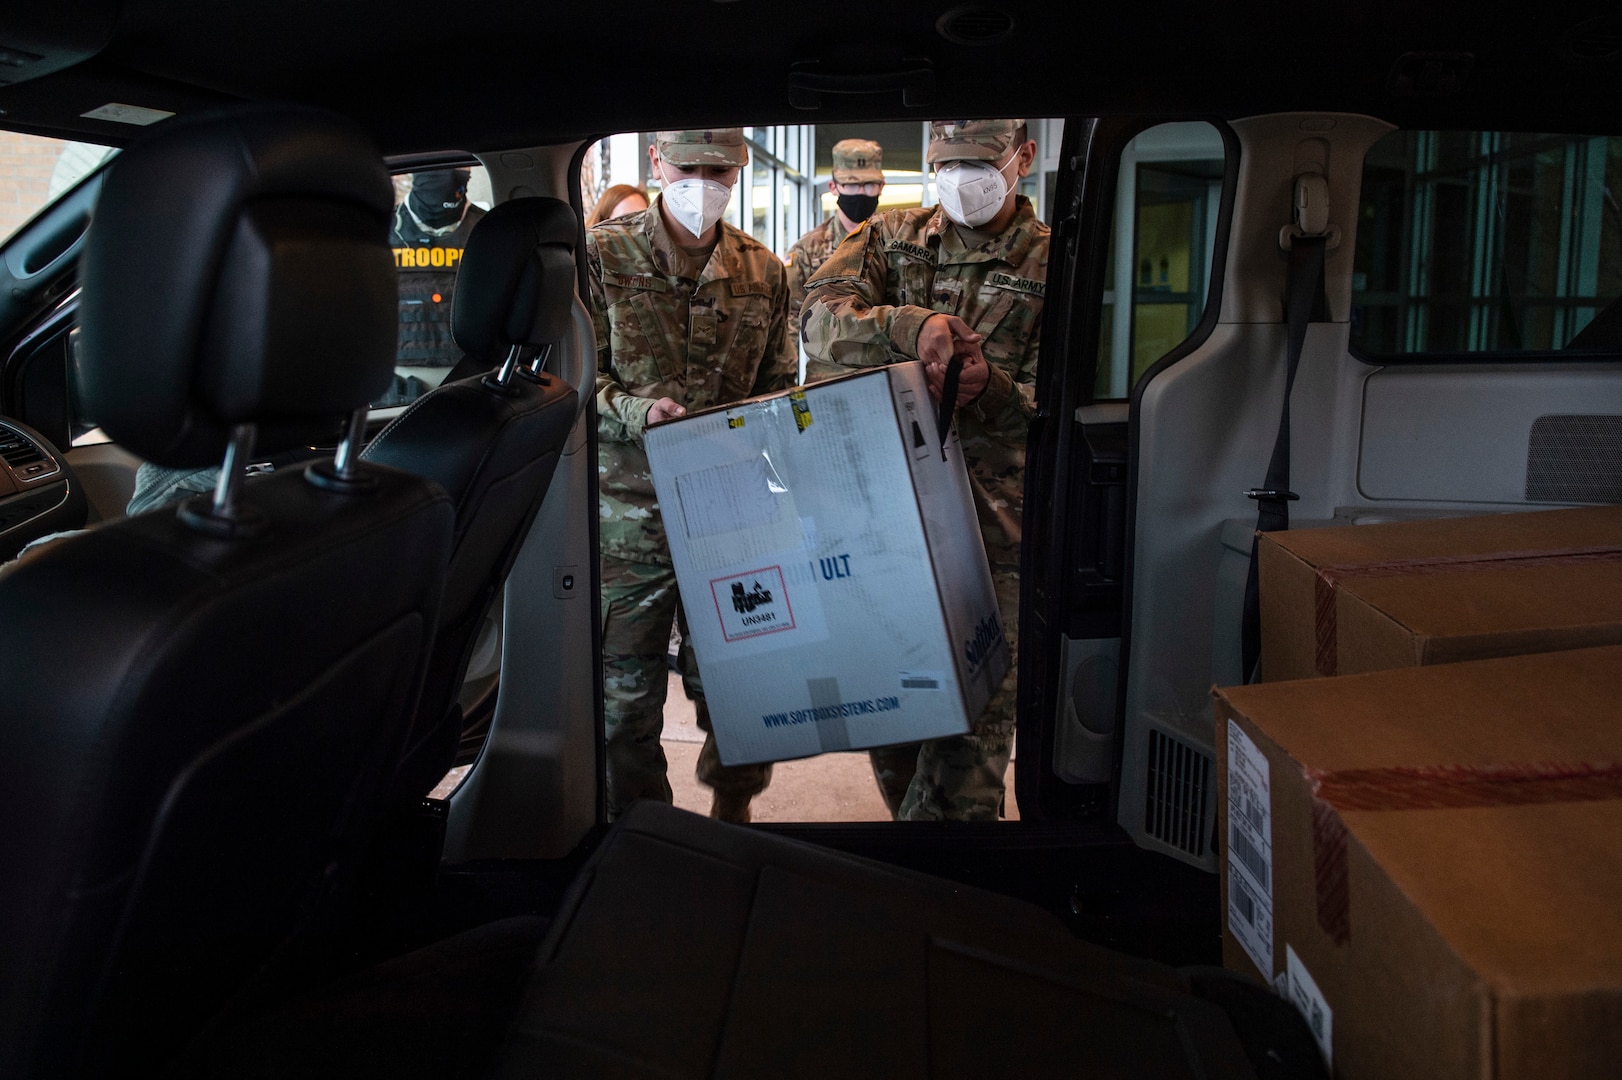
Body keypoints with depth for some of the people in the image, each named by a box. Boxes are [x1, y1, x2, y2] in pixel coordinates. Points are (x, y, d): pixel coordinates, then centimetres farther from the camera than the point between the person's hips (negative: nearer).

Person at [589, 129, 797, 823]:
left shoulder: (762, 270, 9)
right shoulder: (601, 255, -1)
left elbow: (779, 386, 16)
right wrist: (639, 411, -21)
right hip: (630, 510, -2)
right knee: (626, 687, 6)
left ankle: (731, 812, 33)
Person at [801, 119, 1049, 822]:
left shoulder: (1053, 266, 5)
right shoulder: (890, 239, 13)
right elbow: (822, 316, -6)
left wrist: (989, 389, -26)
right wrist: (910, 325, -25)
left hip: (989, 525, -3)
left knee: (969, 720, -4)